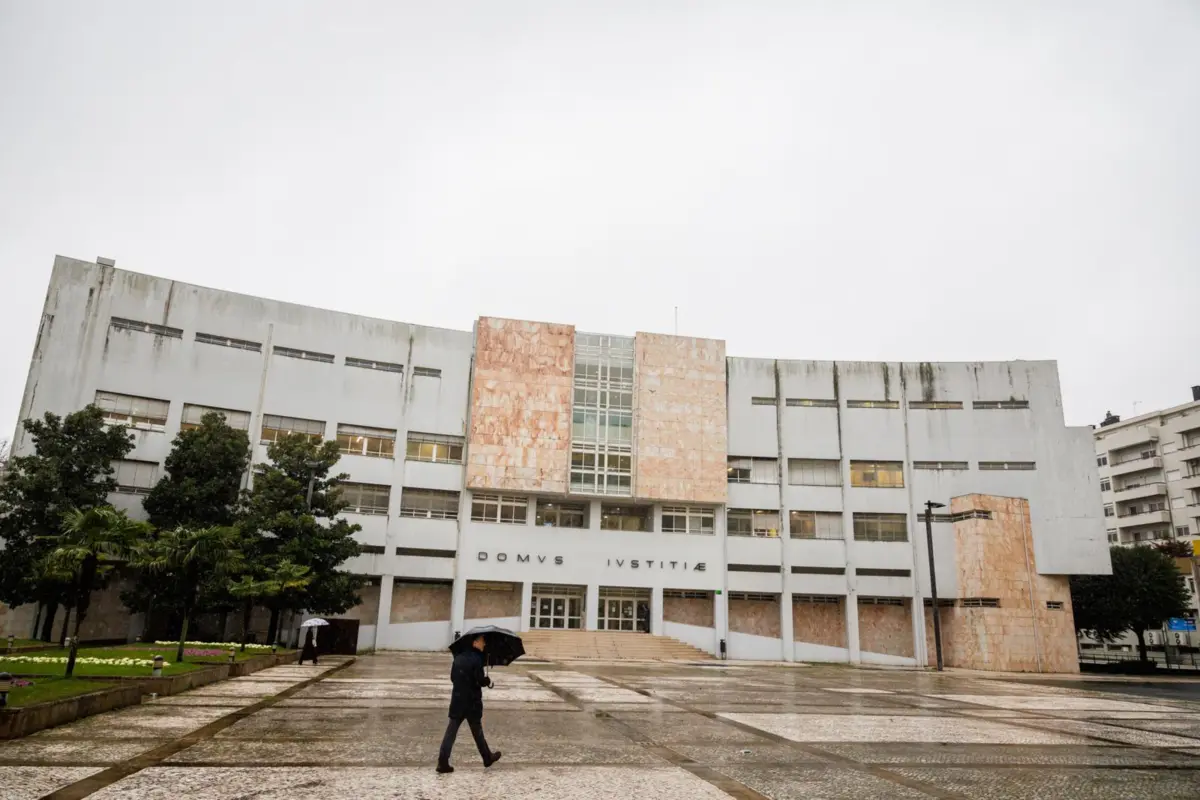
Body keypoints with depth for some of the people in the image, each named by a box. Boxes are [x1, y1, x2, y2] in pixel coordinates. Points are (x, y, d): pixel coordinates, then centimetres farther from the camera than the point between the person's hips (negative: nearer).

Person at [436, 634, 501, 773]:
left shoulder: (458, 657, 6)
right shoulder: (476, 659, -16)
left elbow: (453, 678, 13)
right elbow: (480, 681, -18)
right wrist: (488, 681, 2)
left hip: (457, 700, 5)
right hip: (472, 701, -5)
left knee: (451, 731, 3)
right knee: (477, 732, 11)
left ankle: (443, 762, -3)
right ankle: (487, 758, 27)